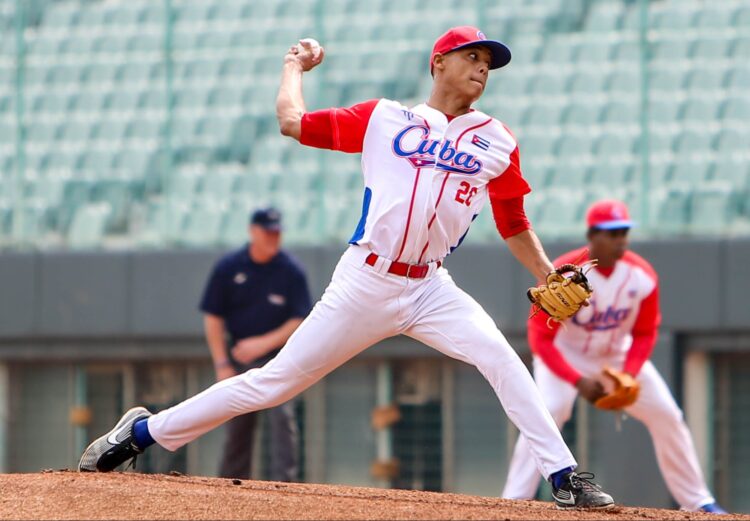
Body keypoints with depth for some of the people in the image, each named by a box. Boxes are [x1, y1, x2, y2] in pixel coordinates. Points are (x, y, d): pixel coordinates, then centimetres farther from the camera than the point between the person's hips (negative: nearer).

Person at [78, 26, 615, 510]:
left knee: (497, 354, -24)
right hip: (364, 284, -1)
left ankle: (565, 478, -21)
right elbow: (293, 121, 9)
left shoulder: (496, 143, 10)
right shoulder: (385, 118, 6)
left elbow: (515, 226, 14)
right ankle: (144, 430, 12)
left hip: (429, 289, 1)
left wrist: (551, 280, 2)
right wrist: (295, 67, 24)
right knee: (276, 381, -1)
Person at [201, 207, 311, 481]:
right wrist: (221, 364, -4)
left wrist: (264, 343, -16)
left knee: (282, 418, -17)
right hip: (239, 360, 2)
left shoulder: (291, 271, -6)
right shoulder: (228, 268, -2)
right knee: (237, 428, 4)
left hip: (277, 358, -2)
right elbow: (212, 317, 2)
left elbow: (300, 321, -5)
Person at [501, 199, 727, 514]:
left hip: (619, 356, 4)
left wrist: (627, 377, -23)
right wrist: (578, 381, -34)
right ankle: (515, 499, -27)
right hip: (564, 357, -4)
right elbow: (541, 338, -24)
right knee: (549, 410, -29)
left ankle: (697, 501, 10)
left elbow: (644, 334, -5)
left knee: (666, 415, -3)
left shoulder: (642, 276, -18)